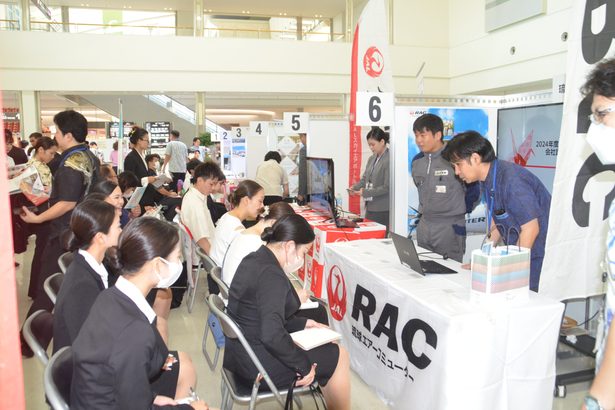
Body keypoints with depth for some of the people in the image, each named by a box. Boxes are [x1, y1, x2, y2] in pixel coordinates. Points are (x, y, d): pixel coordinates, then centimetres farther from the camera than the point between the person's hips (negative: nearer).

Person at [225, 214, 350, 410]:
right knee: (339, 356, 6)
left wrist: (303, 323, 10)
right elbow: (272, 335, -32)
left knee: (326, 343, 21)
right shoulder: (271, 275, -25)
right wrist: (304, 366, -19)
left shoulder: (254, 259, 3)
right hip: (259, 364, -9)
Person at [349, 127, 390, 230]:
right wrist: (355, 187, -2)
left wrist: (365, 192, -16)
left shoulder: (389, 160, -15)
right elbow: (365, 178, 17)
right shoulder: (372, 159, 11)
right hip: (370, 207, 8)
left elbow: (387, 187, -17)